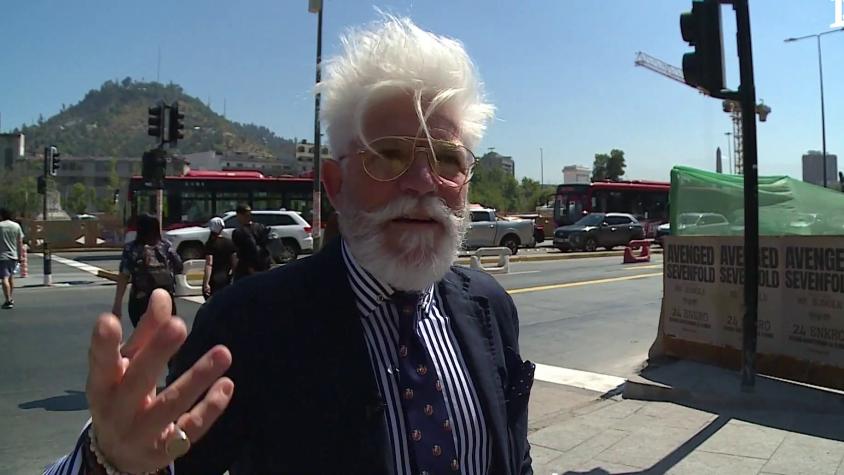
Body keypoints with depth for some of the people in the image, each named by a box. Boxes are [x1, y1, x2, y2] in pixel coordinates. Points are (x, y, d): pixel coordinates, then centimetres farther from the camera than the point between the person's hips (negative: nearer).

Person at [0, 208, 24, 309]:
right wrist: (20, 256, 11)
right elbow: (20, 243, 5)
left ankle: (8, 301, -13)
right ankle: (11, 298, 28)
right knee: (11, 277, 19)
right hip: (13, 255, 5)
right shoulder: (16, 226, 4)